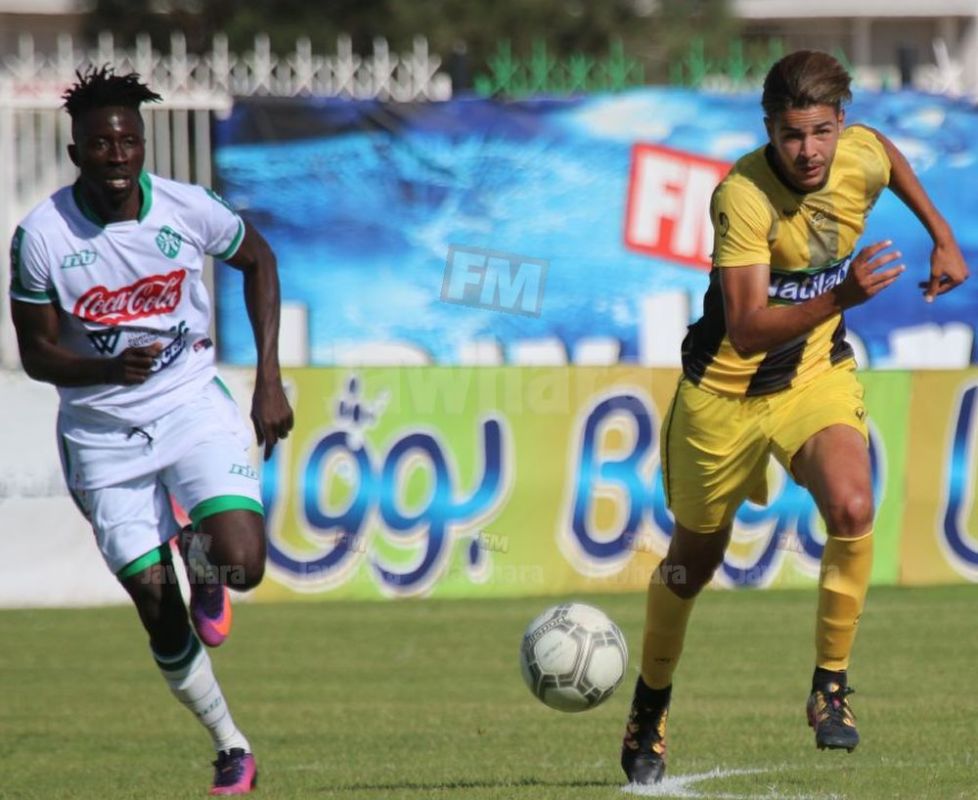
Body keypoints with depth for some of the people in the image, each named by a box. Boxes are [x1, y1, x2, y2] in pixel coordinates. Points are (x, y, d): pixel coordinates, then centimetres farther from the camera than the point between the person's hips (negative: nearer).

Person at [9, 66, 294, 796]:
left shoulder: (188, 209, -12)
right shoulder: (41, 235, -14)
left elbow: (259, 260, 8)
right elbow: (37, 353, -7)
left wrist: (270, 380, 3)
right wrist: (109, 368, -27)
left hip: (192, 405, 0)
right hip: (103, 432, 0)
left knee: (240, 565, -22)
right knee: (159, 611, -1)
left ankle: (203, 561, 17)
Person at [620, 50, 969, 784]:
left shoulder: (862, 157, -14)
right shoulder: (742, 197, -29)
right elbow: (745, 330, -37)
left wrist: (943, 238, 14)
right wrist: (840, 297, -49)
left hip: (817, 373, 2)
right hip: (726, 386, -2)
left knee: (852, 509, -26)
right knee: (696, 556, 14)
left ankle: (831, 687, -10)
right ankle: (651, 703, 39)